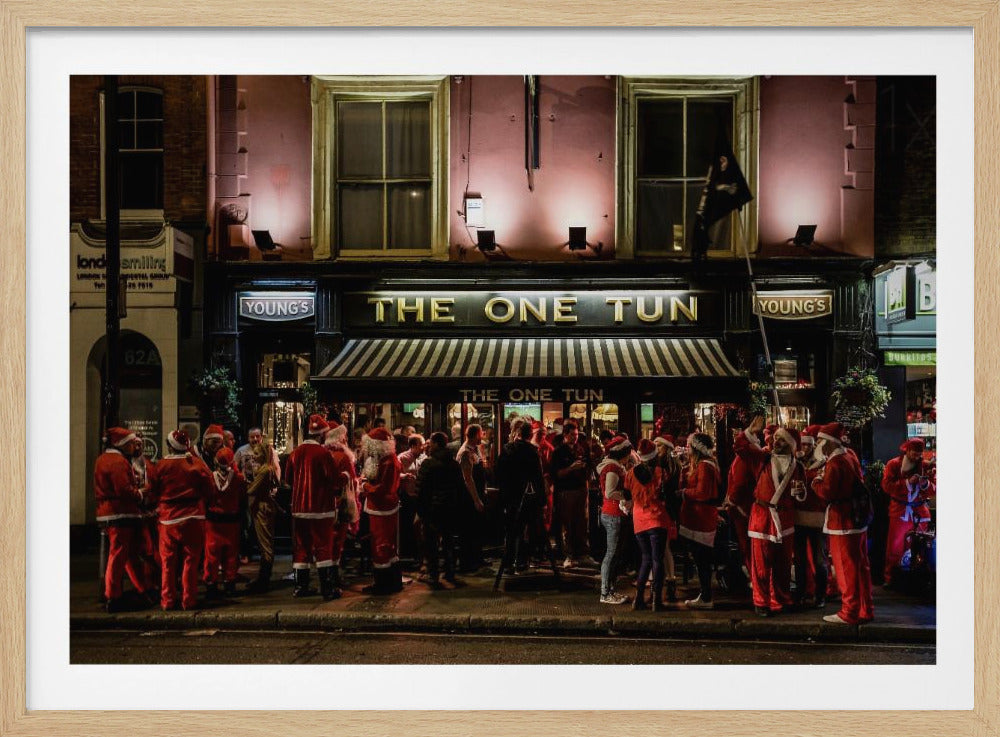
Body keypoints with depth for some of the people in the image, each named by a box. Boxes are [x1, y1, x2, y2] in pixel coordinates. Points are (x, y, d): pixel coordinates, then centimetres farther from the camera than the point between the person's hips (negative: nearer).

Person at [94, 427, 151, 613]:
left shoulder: (104, 459, 18)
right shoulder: (117, 462, -16)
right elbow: (124, 490, -23)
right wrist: (140, 495, -7)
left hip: (109, 513, 11)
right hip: (120, 515, -11)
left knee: (132, 554, 16)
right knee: (118, 556, -5)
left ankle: (144, 591, 25)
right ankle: (112, 598, 0)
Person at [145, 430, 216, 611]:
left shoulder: (160, 466, -4)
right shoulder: (197, 464, -5)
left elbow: (153, 493, 5)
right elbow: (210, 490, 0)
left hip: (168, 519, 1)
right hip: (193, 518, 0)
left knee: (168, 562, 9)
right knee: (190, 561, 5)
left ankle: (168, 601, 14)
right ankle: (189, 600, 8)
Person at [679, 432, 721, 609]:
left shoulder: (704, 466, -16)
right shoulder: (697, 465, 17)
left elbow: (701, 493, -22)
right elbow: (686, 485, 16)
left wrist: (683, 492, -11)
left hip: (701, 519, -10)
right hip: (697, 517, 10)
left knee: (702, 559, -4)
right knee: (701, 559, 15)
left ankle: (706, 598, 3)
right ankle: (704, 595, 22)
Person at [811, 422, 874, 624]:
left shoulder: (834, 464, -16)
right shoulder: (851, 458, 12)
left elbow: (827, 493, -23)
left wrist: (817, 482, -3)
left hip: (842, 522, -9)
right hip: (859, 519, 9)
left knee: (846, 568, -2)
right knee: (861, 566, 14)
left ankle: (849, 613, 5)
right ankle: (865, 610, 21)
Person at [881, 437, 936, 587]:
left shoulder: (925, 466, 6)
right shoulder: (893, 465, -2)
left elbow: (933, 491, 6)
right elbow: (886, 486, -14)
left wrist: (926, 484, -16)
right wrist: (908, 482, -23)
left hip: (920, 513, 3)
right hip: (899, 512, -2)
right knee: (895, 547, -2)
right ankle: (889, 578, 7)